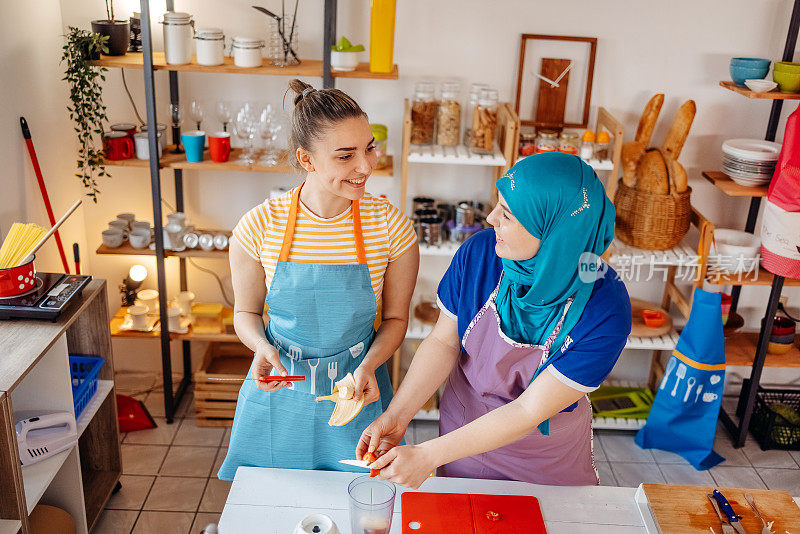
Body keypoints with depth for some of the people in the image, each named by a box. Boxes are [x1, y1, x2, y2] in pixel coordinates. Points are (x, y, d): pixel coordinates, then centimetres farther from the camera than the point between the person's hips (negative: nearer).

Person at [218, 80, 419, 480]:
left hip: (356, 392, 0)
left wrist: (368, 365, -19)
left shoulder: (390, 226, -14)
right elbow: (245, 313, 1)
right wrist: (262, 346, -19)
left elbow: (395, 318, -1)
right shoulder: (258, 226, -14)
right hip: (279, 390, 1)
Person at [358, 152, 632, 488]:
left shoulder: (606, 311, -33)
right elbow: (444, 341, -11)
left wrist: (427, 455, -30)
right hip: (464, 430, 3)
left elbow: (529, 411, -30)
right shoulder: (479, 252, -23)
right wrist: (396, 416, -22)